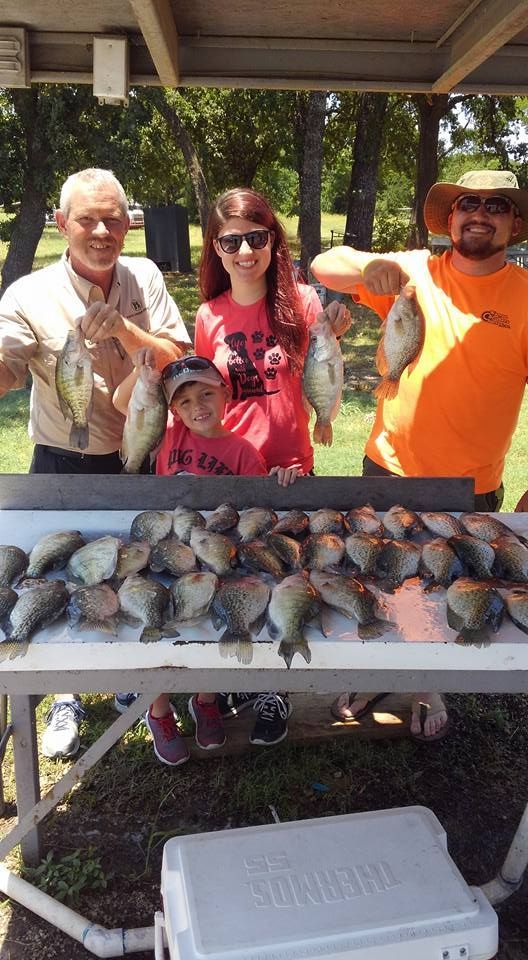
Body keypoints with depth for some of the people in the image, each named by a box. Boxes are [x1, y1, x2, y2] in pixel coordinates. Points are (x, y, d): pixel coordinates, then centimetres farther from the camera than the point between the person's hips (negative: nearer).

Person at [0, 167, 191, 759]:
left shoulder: (144, 278, -5)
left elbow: (180, 363, -9)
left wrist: (124, 329, -25)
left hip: (139, 461, 2)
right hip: (65, 466, -2)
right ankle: (68, 698, 34)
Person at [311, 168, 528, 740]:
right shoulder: (412, 273, -5)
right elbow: (323, 267, -9)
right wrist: (371, 266, -31)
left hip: (472, 488, -1)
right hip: (389, 471, 1)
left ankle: (427, 687, 46)